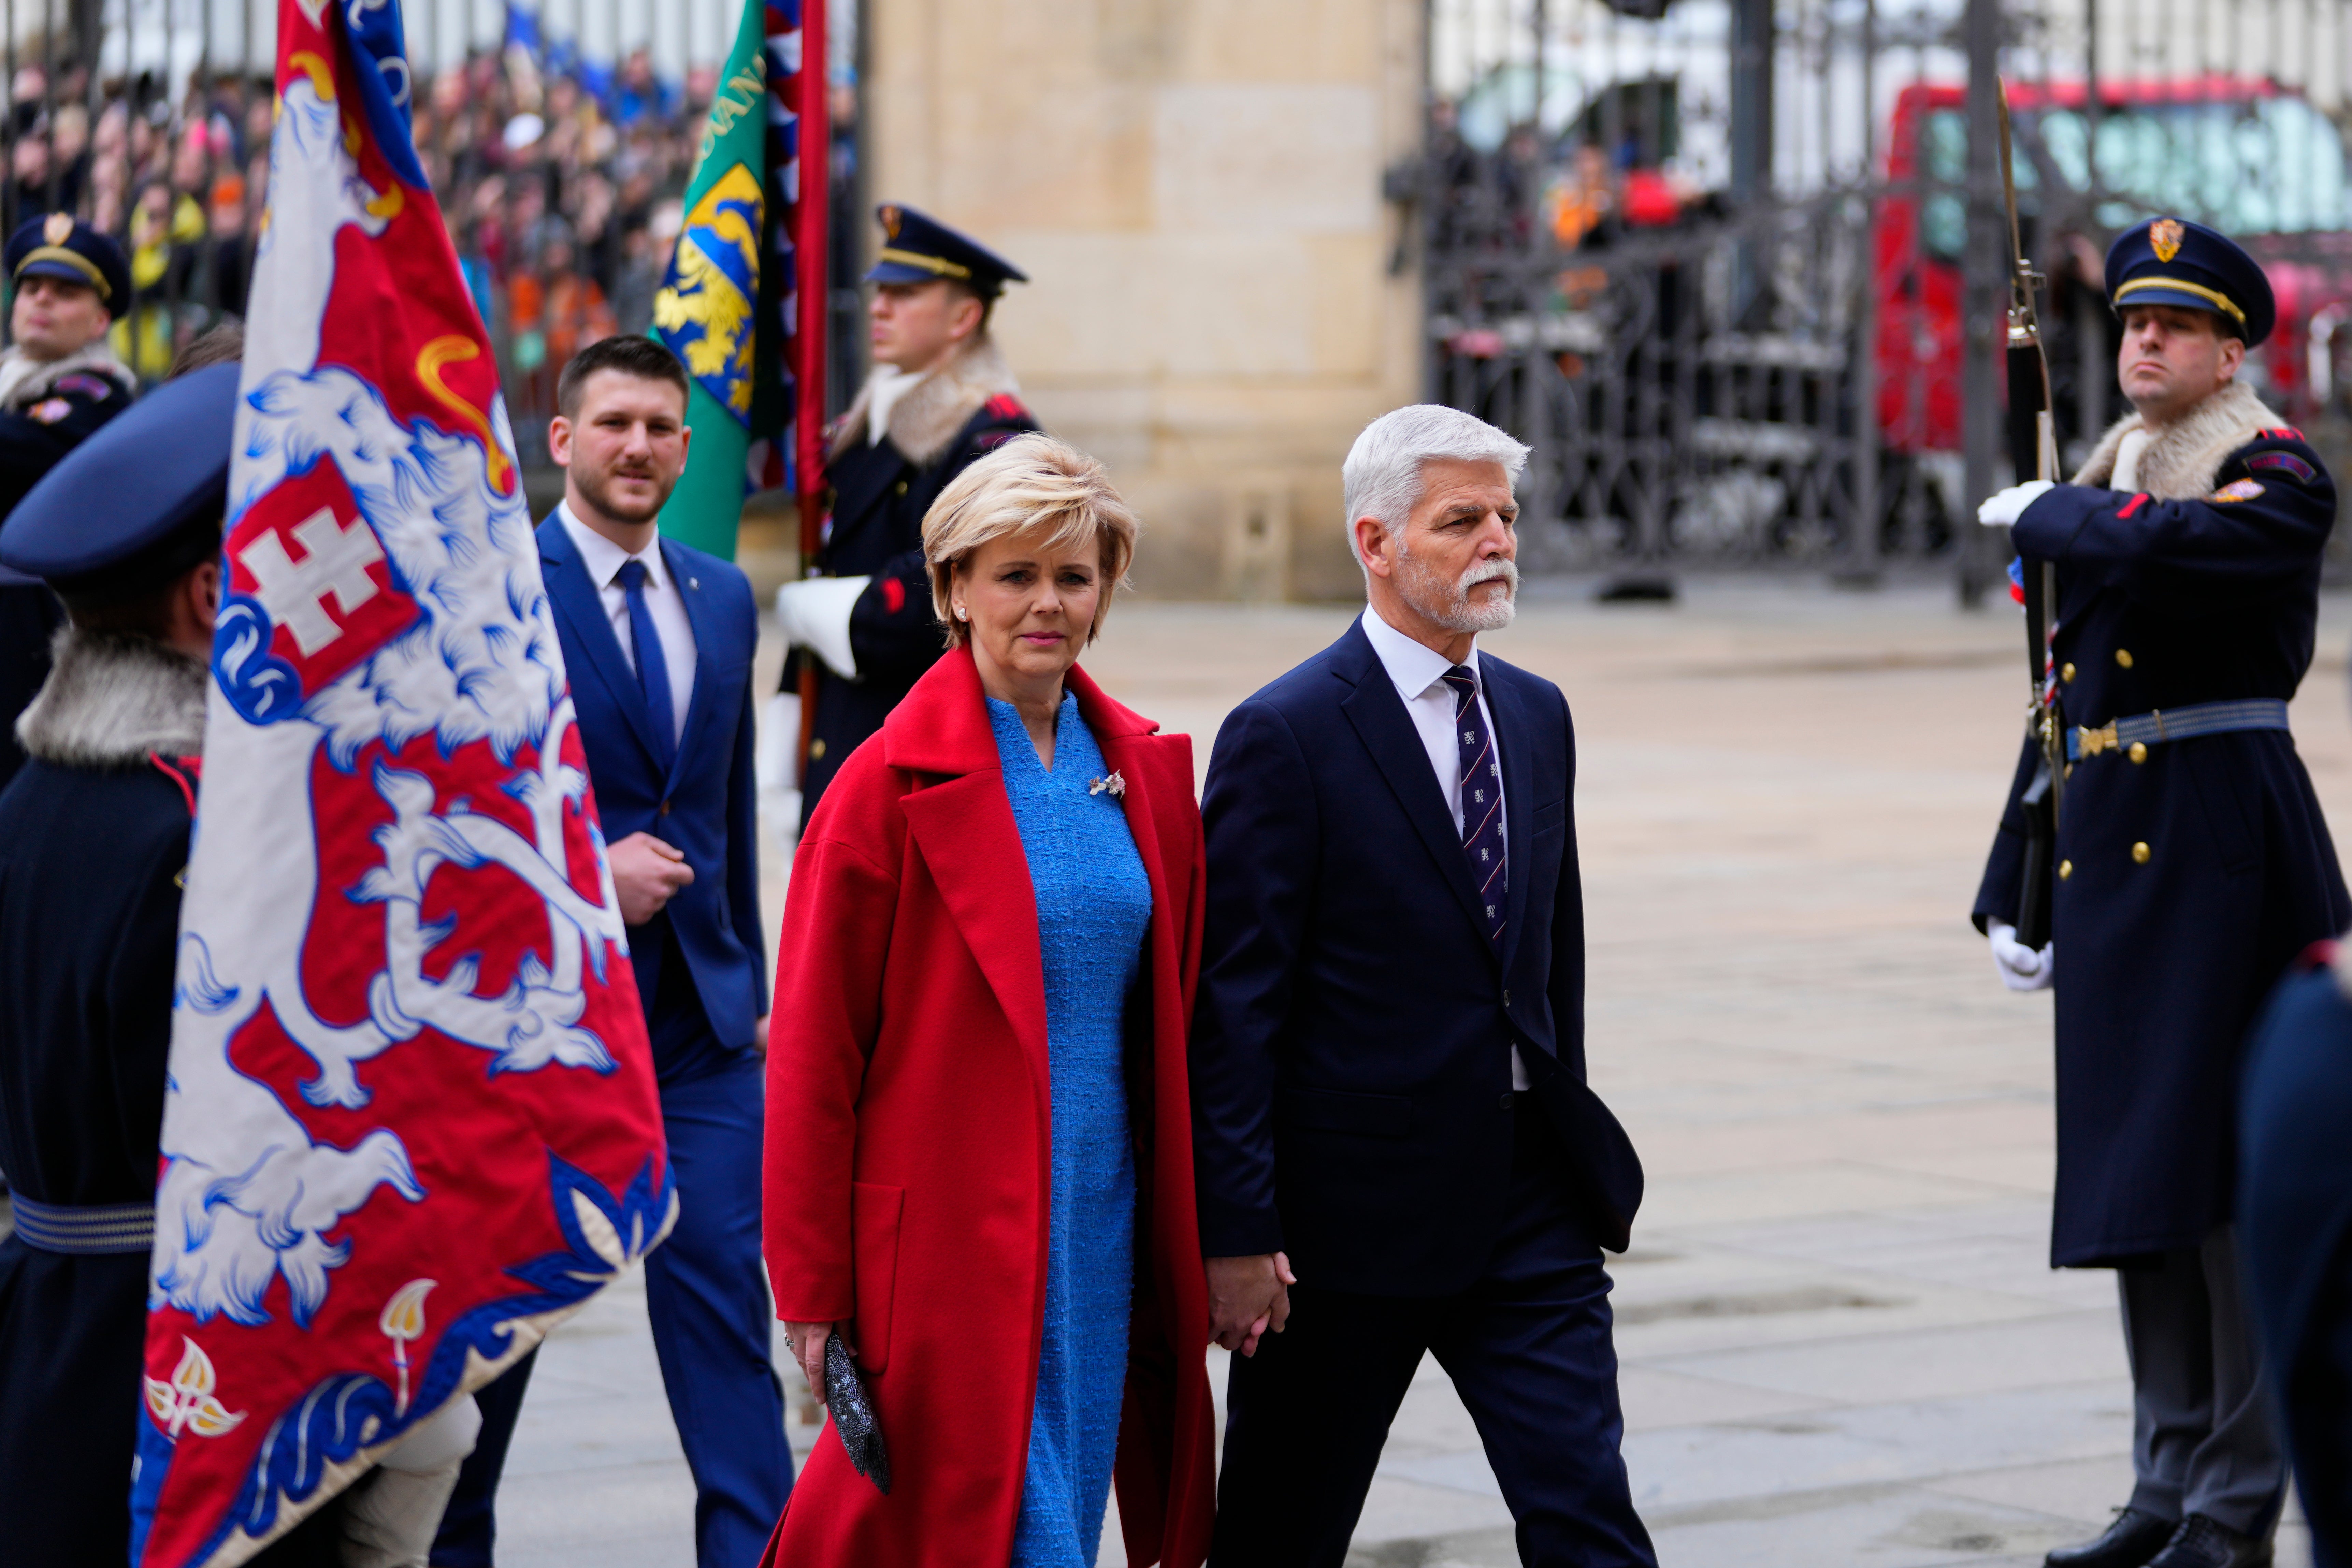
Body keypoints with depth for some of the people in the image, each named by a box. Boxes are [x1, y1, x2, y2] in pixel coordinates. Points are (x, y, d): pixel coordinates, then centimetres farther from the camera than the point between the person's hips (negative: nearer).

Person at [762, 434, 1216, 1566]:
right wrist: (812, 1286, -8)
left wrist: (1194, 1225, 10)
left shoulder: (1144, 772, 9)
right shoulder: (895, 783, -8)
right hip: (956, 1225, -6)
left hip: (1104, 1223, 6)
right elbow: (812, 1049, -7)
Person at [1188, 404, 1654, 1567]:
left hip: (1526, 1209, 5)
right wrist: (1234, 1235, -16)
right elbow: (1230, 1004, -12)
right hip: (1352, 1208, -5)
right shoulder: (1285, 737, -10)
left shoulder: (1536, 716, 11)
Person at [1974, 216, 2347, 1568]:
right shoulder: (2108, 482, 17)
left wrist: (2048, 515, -8)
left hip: (2223, 841, -8)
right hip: (2108, 849, 8)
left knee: (2224, 1169, -7)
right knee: (2137, 1169, 10)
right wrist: (2011, 888, 16)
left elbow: (2153, 553, -28)